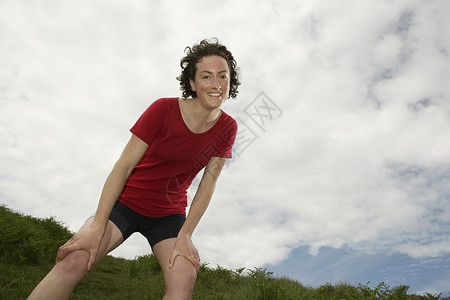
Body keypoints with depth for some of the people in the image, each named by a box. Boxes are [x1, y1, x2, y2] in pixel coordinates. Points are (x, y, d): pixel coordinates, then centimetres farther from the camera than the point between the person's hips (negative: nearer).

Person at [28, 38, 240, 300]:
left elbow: (208, 185, -7)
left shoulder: (227, 128, -9)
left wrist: (185, 236, -12)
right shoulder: (163, 109, -17)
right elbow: (123, 166, -15)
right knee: (74, 261, -21)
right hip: (126, 202, -1)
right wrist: (97, 227, -18)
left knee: (186, 277, -20)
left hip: (168, 215, 2)